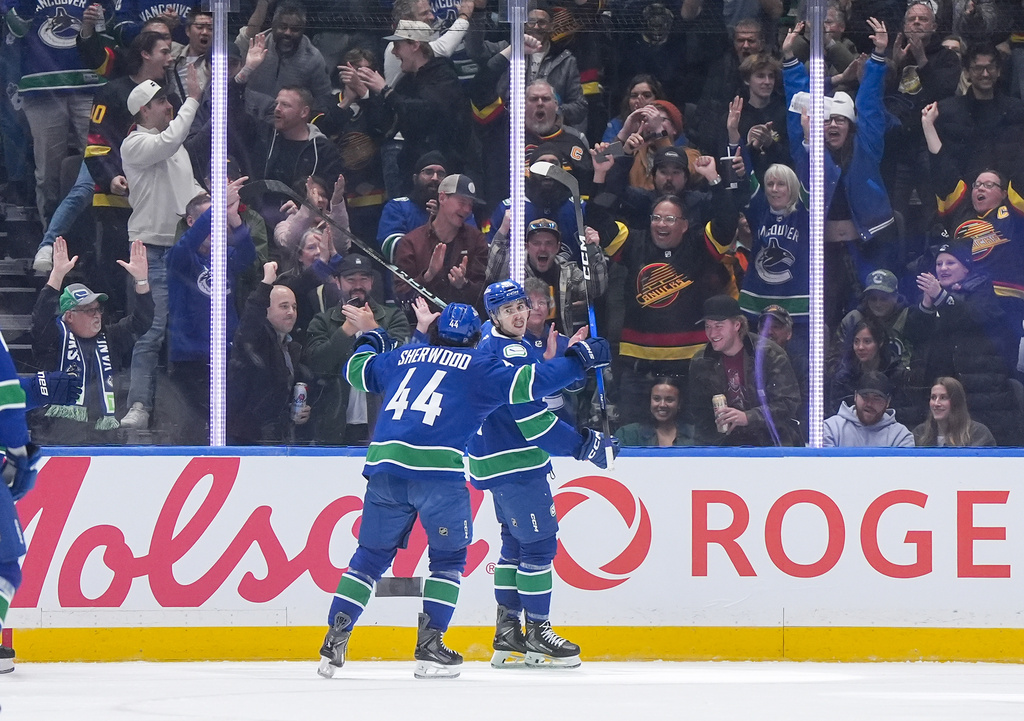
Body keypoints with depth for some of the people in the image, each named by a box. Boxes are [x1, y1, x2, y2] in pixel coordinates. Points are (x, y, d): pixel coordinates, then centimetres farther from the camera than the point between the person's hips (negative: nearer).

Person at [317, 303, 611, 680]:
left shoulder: (402, 357, 23)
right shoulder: (480, 366, 10)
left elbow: (358, 371, 36)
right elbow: (526, 383, 1)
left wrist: (369, 344, 57)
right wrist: (578, 360, 11)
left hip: (384, 462, 4)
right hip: (437, 469, -4)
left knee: (371, 555, 13)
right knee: (448, 558, 9)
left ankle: (334, 642, 7)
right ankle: (429, 646, 0)